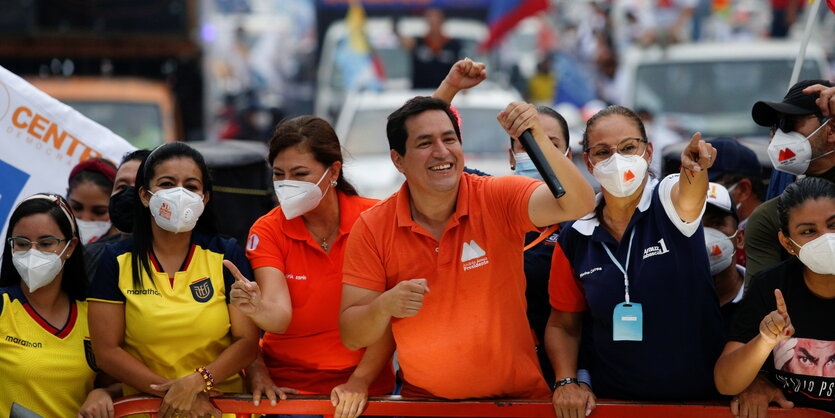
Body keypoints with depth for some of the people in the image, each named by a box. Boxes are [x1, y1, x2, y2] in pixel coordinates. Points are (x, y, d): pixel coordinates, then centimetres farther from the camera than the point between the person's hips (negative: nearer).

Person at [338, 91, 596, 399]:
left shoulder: (498, 198, -2)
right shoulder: (372, 229, -1)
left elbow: (577, 205, -17)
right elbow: (352, 337, -1)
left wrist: (538, 138, -29)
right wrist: (385, 306, -23)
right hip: (423, 402, 1)